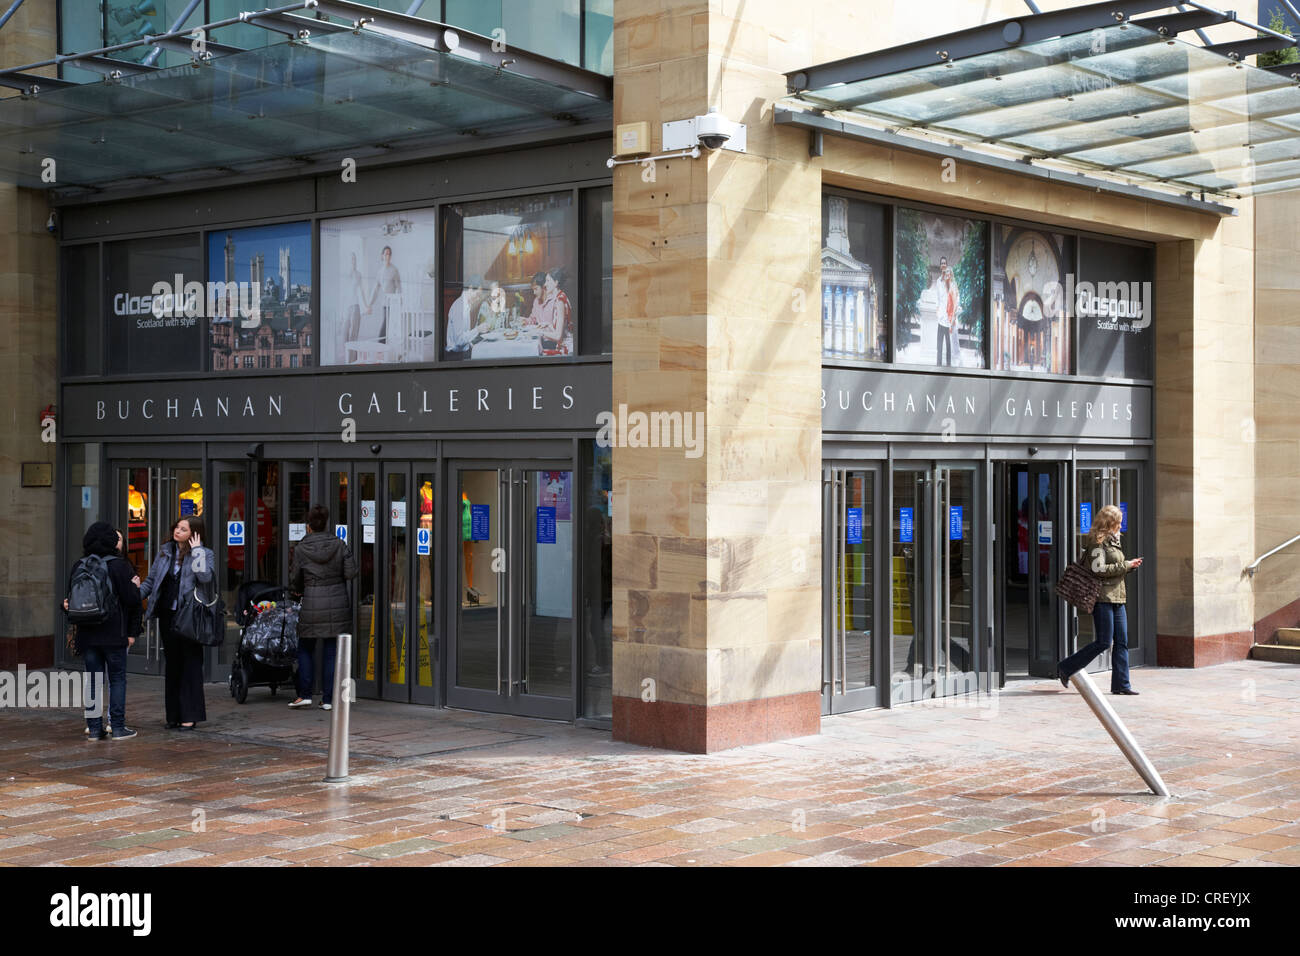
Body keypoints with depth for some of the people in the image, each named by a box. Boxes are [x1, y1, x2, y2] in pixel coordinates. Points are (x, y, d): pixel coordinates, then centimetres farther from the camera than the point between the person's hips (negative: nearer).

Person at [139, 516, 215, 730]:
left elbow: (206, 577, -20)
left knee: (191, 664, -3)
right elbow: (151, 580, 16)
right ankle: (174, 715, 16)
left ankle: (190, 715, -1)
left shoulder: (205, 554, -2)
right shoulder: (165, 551, 13)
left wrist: (196, 551, -14)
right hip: (167, 615, 5)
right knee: (172, 664, 10)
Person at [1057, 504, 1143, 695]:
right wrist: (1126, 566, -15)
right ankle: (1065, 668, 4)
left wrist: (1131, 565, 8)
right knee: (1103, 642, -8)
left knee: (1122, 642, 4)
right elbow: (1099, 569, -20)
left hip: (1117, 598, 9)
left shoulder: (1113, 540, 19)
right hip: (1103, 598, -9)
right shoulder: (1098, 541, -10)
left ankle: (1120, 684, 6)